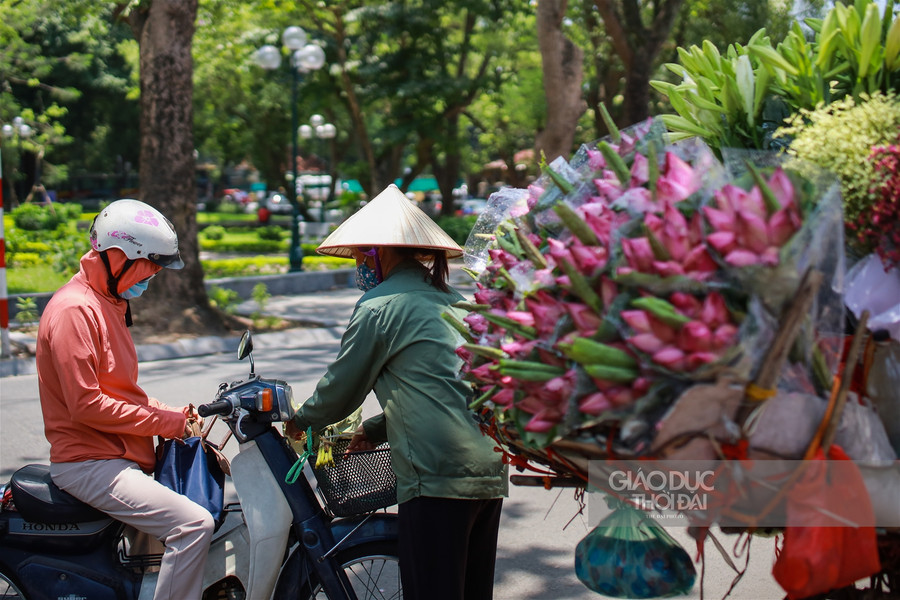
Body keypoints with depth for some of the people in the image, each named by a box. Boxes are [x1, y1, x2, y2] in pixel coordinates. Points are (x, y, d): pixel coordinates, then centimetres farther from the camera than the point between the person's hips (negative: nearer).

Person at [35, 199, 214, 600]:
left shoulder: (110, 304, 18)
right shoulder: (73, 309, -15)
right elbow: (85, 404, -21)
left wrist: (173, 414, 7)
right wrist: (164, 422, -17)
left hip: (122, 455, 10)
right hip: (88, 463, -10)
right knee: (194, 523, -26)